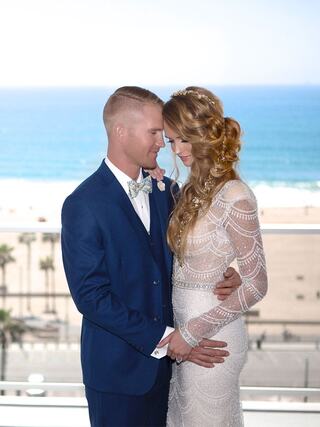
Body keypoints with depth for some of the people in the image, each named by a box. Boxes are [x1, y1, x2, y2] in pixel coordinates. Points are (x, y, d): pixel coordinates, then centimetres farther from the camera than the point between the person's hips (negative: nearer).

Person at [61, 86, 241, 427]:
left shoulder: (165, 190, 4)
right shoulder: (82, 206, -16)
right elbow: (91, 296, -19)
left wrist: (223, 277, -9)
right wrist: (166, 339, -20)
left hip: (166, 360, 6)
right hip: (118, 370, -6)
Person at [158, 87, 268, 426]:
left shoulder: (234, 197, -19)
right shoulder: (194, 189, 6)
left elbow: (255, 285, -17)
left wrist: (194, 332, -17)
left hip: (212, 337, -8)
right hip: (184, 328, 8)